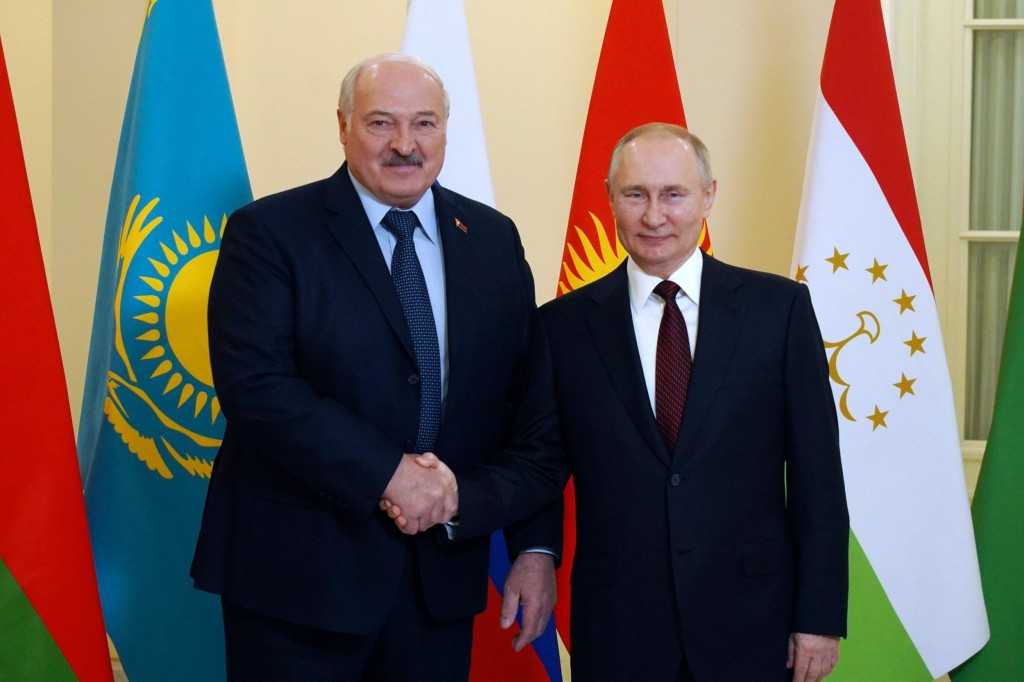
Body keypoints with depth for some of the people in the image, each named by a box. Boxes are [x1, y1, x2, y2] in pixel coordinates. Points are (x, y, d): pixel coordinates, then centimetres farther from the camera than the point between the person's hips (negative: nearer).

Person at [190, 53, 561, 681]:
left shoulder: (493, 239, 8)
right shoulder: (269, 233, -5)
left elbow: (525, 404, 8)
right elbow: (255, 386, -16)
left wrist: (537, 545, 2)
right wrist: (388, 472, -20)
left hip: (443, 575, 4)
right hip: (299, 574, -3)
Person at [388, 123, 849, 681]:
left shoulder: (778, 307, 0)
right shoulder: (564, 325, 2)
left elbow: (815, 472, -1)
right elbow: (536, 466, 3)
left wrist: (820, 614, -3)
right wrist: (454, 498, -16)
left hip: (751, 623, 0)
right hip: (617, 632, 1)